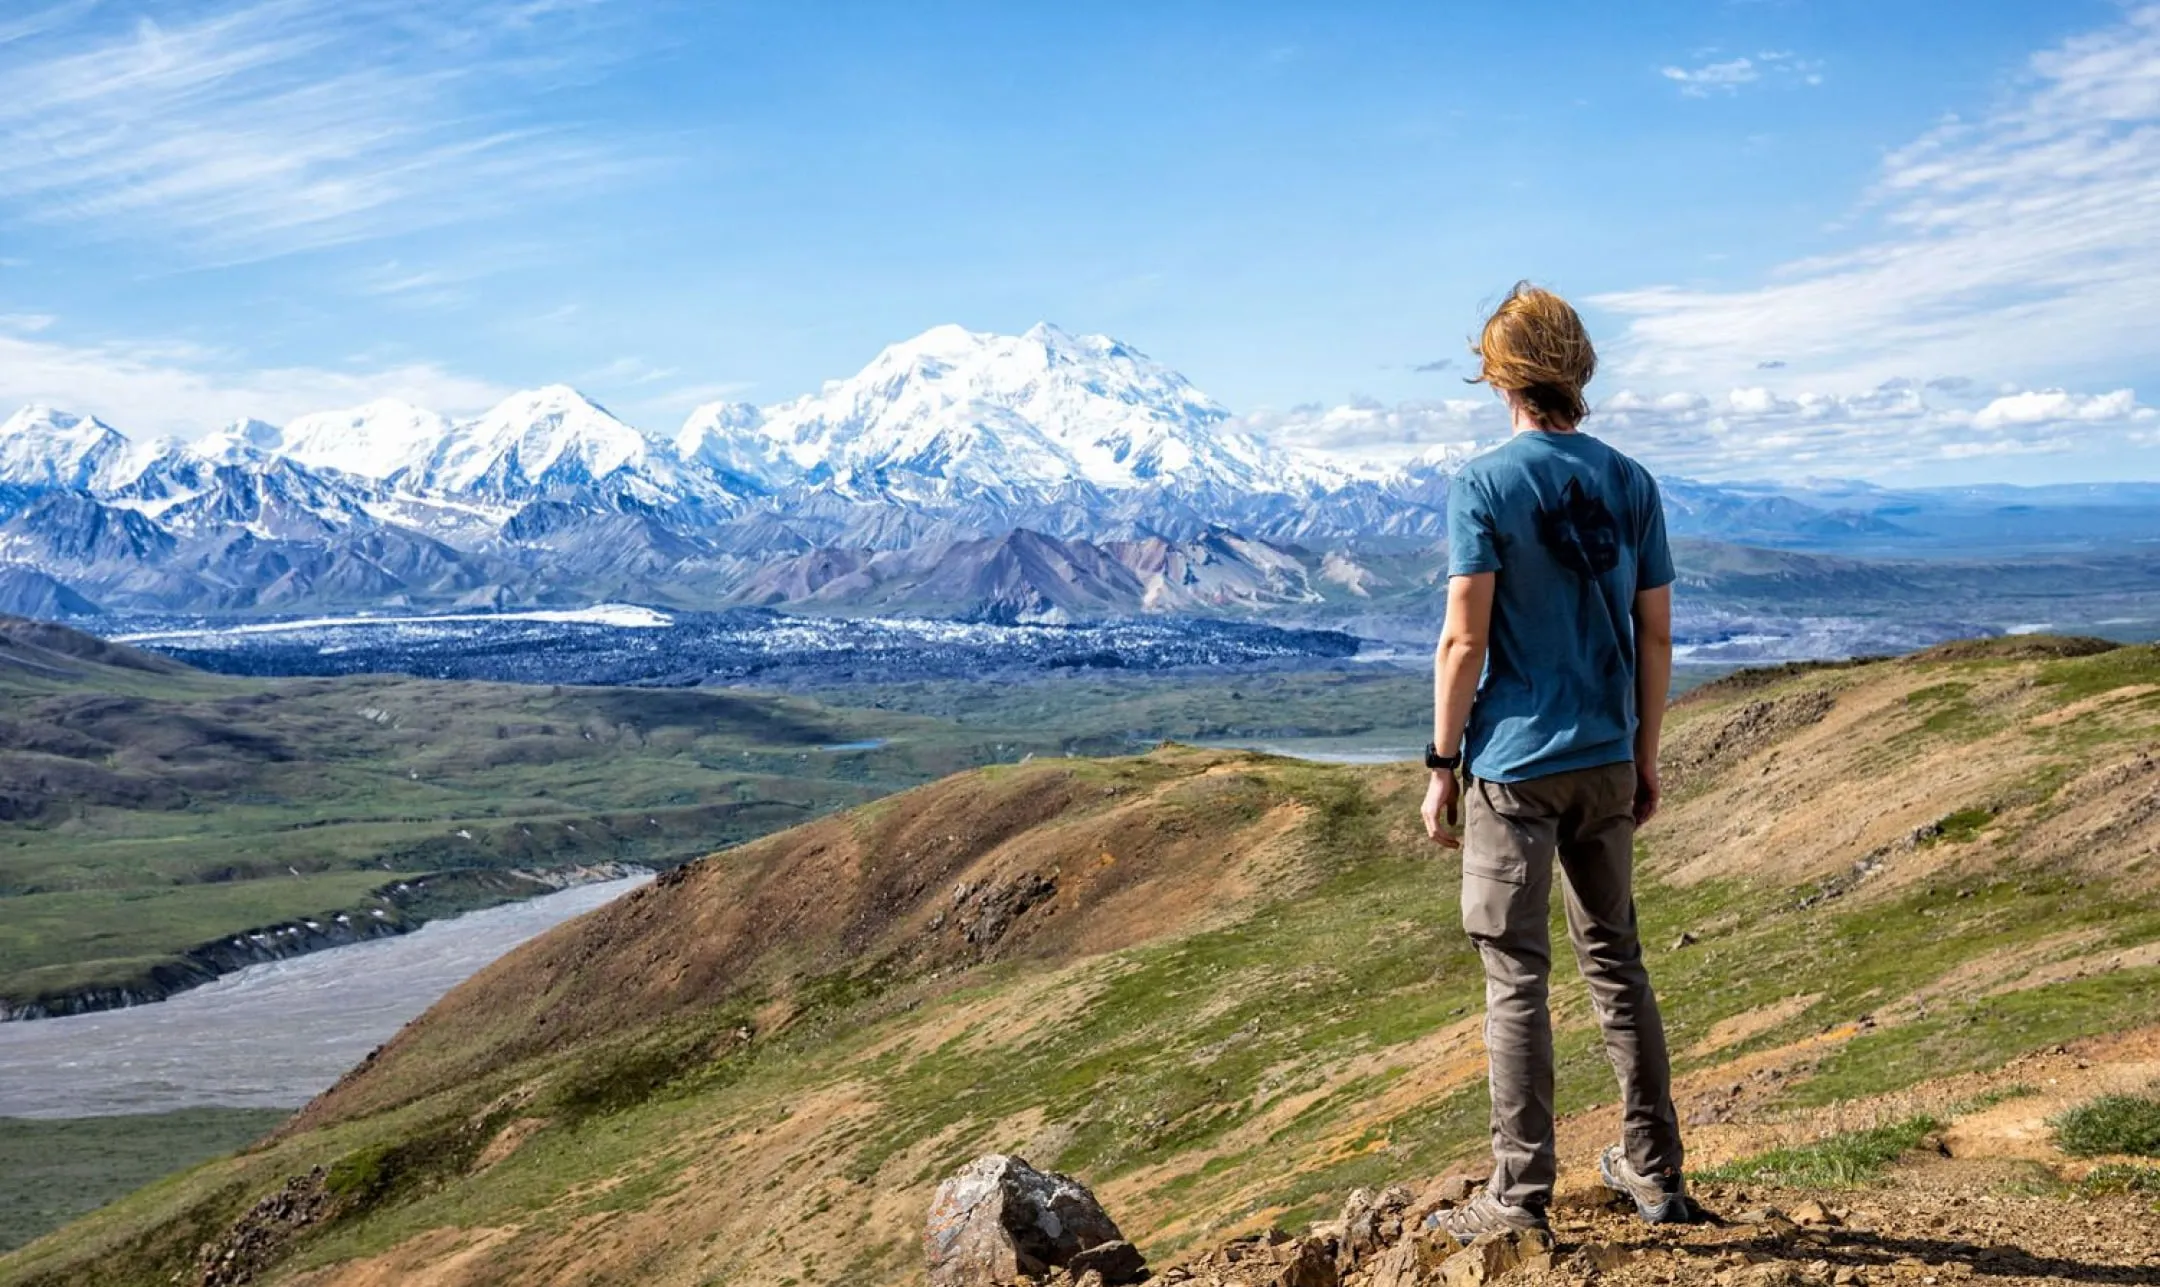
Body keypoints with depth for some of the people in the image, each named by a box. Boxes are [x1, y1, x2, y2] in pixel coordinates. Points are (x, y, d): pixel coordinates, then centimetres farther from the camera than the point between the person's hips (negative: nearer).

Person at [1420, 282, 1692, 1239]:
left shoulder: (1483, 486, -9)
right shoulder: (1631, 486, 5)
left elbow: (1465, 639, -14)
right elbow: (1656, 636, 7)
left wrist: (1442, 765, -6)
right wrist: (1644, 755, 16)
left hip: (1514, 765, -5)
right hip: (1607, 763, 5)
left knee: (1515, 978, 1)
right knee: (1616, 962, 16)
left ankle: (1520, 1198, 7)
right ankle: (1655, 1174, 25)